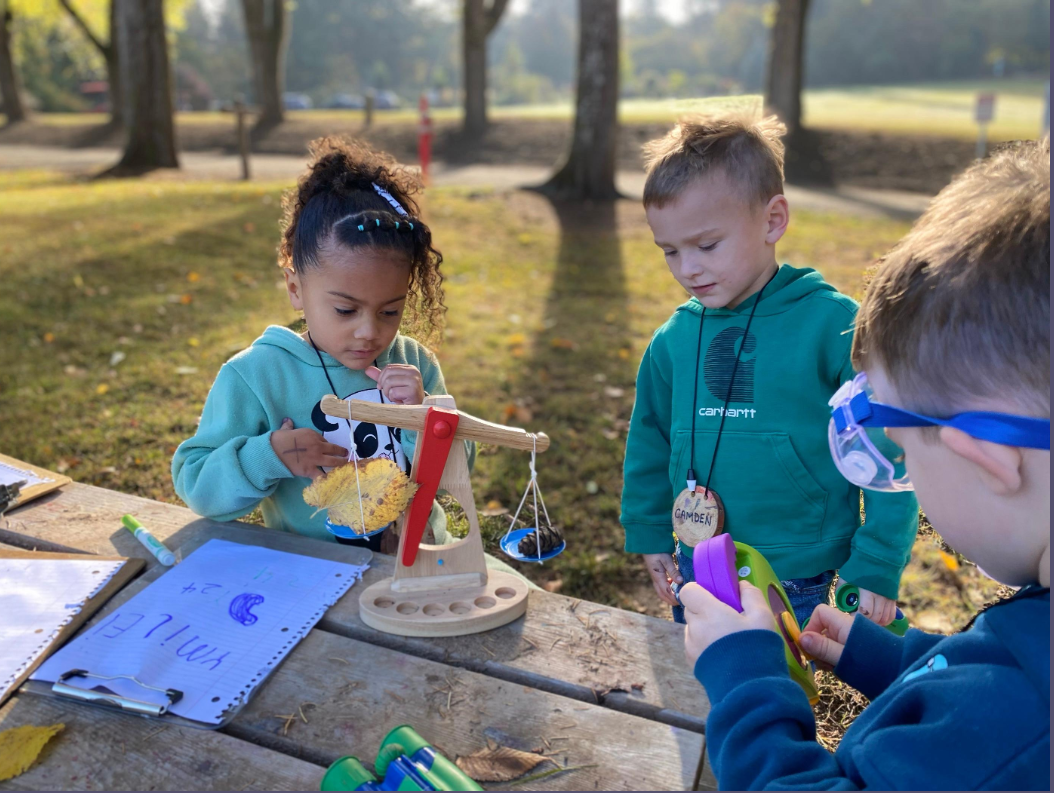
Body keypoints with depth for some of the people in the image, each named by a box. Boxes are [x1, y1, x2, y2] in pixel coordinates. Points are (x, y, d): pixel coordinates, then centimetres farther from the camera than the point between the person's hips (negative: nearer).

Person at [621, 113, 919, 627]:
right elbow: (649, 442, 11)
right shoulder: (673, 339, -3)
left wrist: (877, 568, -11)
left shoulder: (835, 326, -15)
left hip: (796, 585, -4)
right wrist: (649, 534, 12)